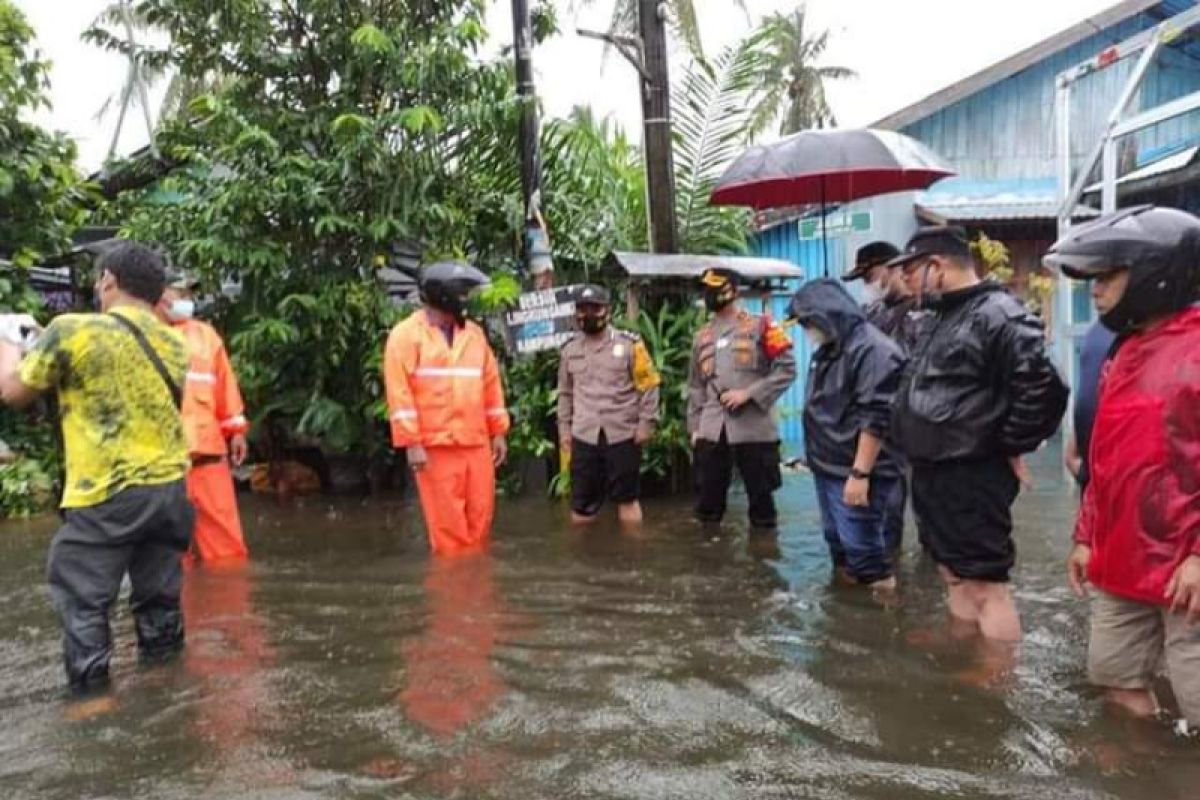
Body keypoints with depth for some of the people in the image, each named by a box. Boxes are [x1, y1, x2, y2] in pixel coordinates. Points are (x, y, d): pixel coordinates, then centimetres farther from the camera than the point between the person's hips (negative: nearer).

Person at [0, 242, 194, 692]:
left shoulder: (73, 332, -10)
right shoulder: (175, 345, 5)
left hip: (106, 494, -5)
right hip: (169, 488, 5)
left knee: (82, 597, 8)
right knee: (159, 592, 16)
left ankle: (89, 688, 12)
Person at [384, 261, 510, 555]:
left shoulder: (474, 332, 14)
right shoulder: (406, 334, -3)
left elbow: (490, 383, 16)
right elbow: (400, 391, -9)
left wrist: (498, 432, 13)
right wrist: (411, 443, -14)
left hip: (477, 444, 5)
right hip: (435, 446, -5)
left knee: (481, 518, 9)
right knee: (447, 523, 0)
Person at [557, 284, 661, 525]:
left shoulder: (629, 344, -4)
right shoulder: (570, 349, 9)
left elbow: (648, 385, -3)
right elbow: (565, 392, 16)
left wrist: (646, 422, -8)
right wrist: (564, 427, 12)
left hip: (623, 434, -3)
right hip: (584, 435, 3)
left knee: (627, 498, 7)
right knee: (581, 502, 9)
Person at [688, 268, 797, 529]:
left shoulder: (760, 326, 1)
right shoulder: (702, 336, 15)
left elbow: (787, 369, -6)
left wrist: (749, 393, -14)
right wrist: (694, 426, 12)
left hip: (753, 427, -4)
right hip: (711, 429, 4)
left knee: (761, 496, 6)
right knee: (707, 501, 8)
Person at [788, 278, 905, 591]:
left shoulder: (873, 350, -18)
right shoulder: (828, 349, 13)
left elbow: (876, 418, -22)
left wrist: (860, 473, -23)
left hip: (854, 473, -9)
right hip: (827, 468, 10)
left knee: (862, 547, -2)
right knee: (837, 541, 19)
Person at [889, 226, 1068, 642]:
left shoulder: (998, 314, -17)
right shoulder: (946, 316, 14)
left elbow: (1043, 388, -25)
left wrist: (1011, 447, -14)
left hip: (972, 477, -10)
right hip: (934, 473, 10)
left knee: (985, 586, -2)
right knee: (954, 576, 19)